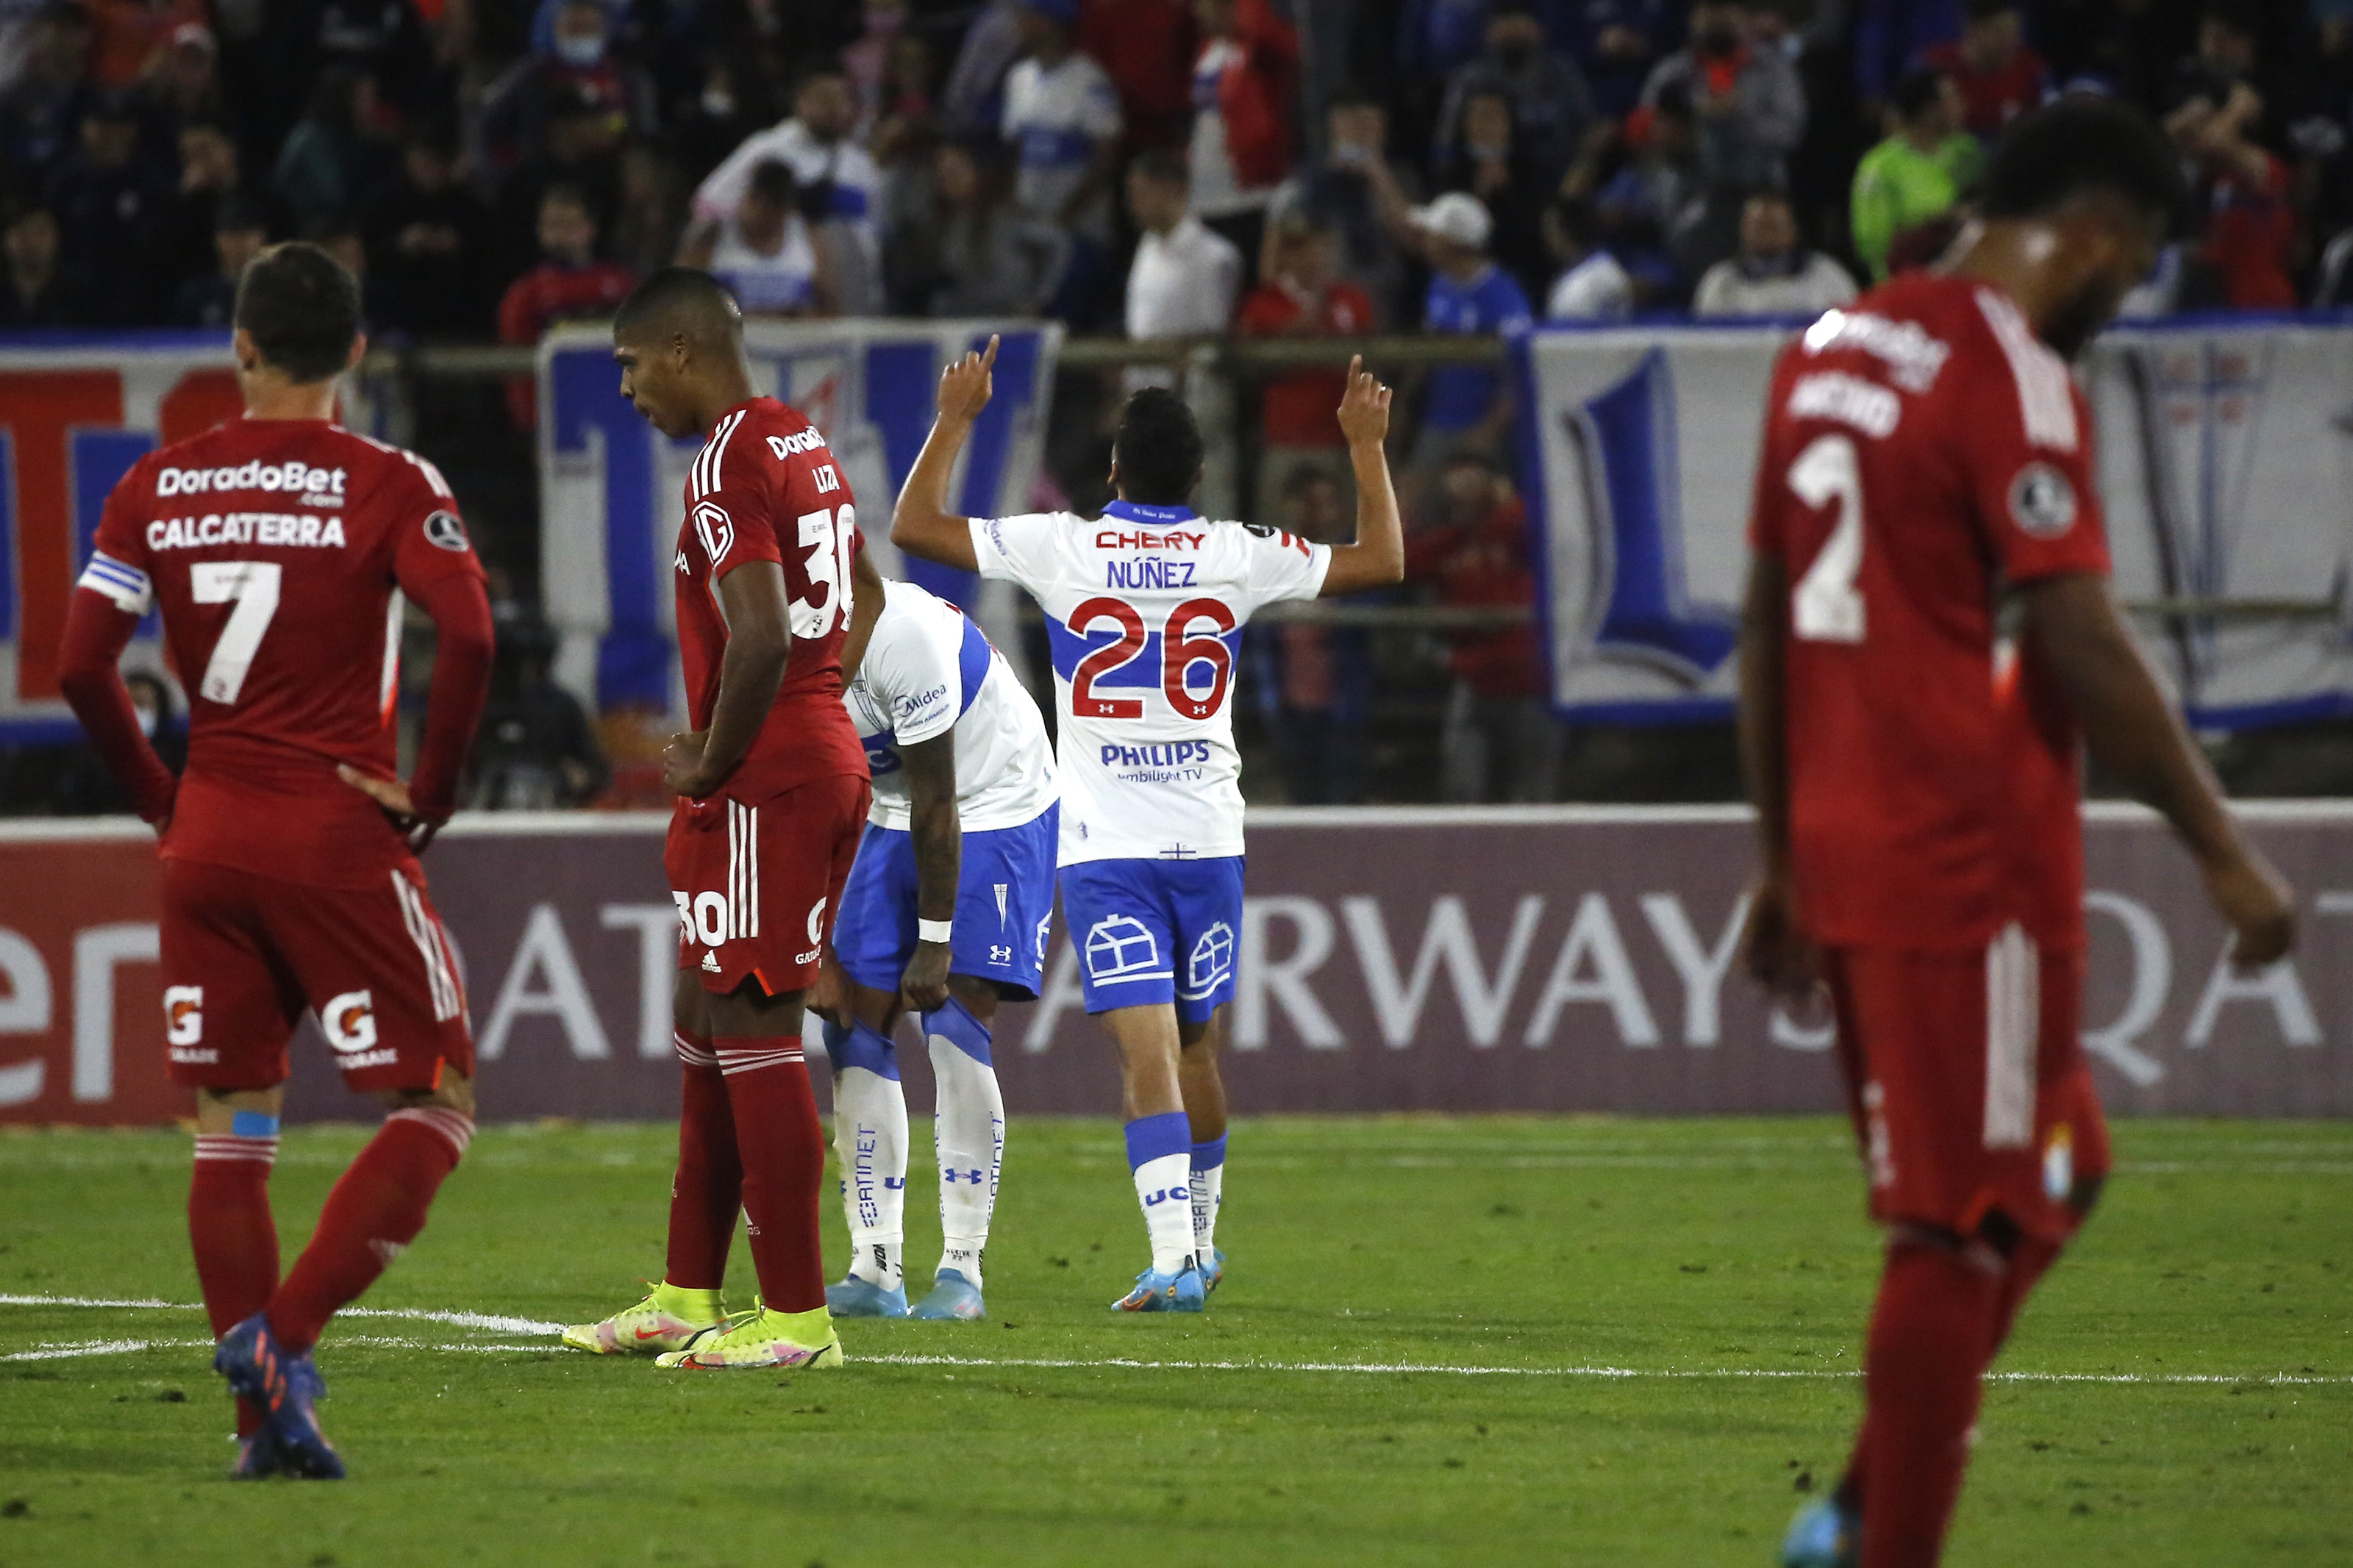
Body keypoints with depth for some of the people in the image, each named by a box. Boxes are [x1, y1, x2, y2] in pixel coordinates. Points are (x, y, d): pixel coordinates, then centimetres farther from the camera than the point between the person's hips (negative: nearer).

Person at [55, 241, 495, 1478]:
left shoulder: (158, 487, 5)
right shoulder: (387, 485, -4)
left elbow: (80, 667, 0)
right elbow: (468, 636, -18)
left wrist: (162, 800, 11)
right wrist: (428, 792, -6)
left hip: (208, 834, 4)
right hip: (338, 838, -4)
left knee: (230, 1127, 11)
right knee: (434, 1109, 4)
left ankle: (259, 1414, 4)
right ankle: (284, 1345, -14)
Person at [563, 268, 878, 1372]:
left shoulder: (730, 464, -15)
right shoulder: (807, 447, 16)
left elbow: (761, 638, -25)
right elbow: (861, 608, 27)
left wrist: (711, 762, -12)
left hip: (763, 785, -10)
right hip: (827, 757, 10)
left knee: (753, 1033, -7)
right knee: (709, 1029, 16)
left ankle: (796, 1318, -6)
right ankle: (686, 1298, 21)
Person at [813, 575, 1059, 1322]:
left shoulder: (900, 637, -33)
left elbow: (935, 804, -25)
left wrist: (936, 943, -19)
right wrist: (818, 952, -4)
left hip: (994, 807, -7)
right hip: (893, 818, 7)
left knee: (953, 1030, -16)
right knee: (855, 1032, -3)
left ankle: (962, 1270, -10)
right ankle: (875, 1270, 1)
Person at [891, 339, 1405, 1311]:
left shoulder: (1062, 548, -6)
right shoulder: (1235, 556, 0)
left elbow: (915, 528, 0)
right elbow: (1380, 560, 12)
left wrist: (955, 419, 10)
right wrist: (1366, 444, 22)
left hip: (1107, 848, -2)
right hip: (1209, 840, 2)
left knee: (1146, 1052, -11)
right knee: (1196, 1045, 17)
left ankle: (1173, 1258, -23)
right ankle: (1201, 1239, 31)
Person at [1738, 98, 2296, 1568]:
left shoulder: (1829, 349, 14)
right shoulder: (2014, 380, -13)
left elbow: (1767, 628, 18)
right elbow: (2079, 643, -17)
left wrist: (1783, 858, 23)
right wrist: (2222, 848, -11)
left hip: (1840, 846, 9)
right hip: (1973, 867, -9)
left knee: (2057, 1174, 18)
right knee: (1967, 1228, -3)